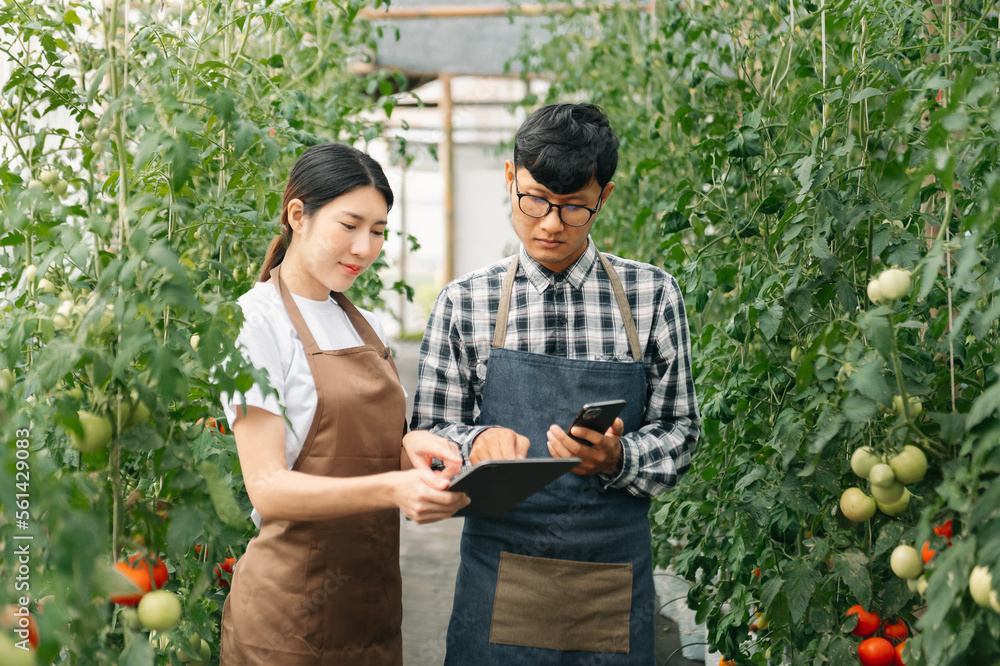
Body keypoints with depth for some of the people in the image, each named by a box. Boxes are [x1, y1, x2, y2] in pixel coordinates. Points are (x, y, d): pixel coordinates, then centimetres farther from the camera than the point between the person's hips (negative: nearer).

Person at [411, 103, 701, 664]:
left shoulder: (652, 296, 2)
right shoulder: (466, 302, 2)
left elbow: (680, 431, 3)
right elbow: (429, 432, 5)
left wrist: (616, 458, -16)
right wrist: (477, 443, -17)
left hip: (613, 576, 0)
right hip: (500, 571, 0)